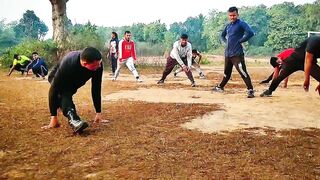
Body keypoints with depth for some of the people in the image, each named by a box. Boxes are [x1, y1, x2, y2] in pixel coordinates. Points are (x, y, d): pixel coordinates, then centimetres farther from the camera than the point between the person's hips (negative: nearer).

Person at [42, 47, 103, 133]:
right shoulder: (67, 65, -44)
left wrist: (98, 112, -20)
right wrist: (54, 117, -38)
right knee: (64, 93, -32)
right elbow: (54, 90, -38)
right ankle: (73, 120, -50)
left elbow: (96, 89, -22)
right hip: (57, 78, -5)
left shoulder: (98, 65, -33)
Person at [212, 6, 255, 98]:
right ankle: (220, 87, 35)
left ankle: (250, 90, -8)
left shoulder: (241, 23, -8)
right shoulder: (228, 25, 15)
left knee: (243, 72, -11)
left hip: (237, 54, -7)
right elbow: (222, 35, 31)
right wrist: (226, 42, 13)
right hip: (227, 53, 8)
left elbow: (250, 33, -22)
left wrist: (240, 40, -16)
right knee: (227, 72, 21)